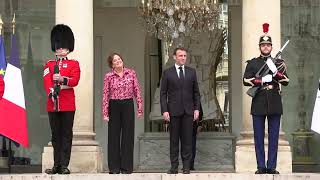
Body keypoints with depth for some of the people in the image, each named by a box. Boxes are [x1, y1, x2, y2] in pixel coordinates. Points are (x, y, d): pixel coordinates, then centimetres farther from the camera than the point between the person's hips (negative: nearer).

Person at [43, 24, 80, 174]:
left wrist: (62, 79, -26)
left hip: (68, 104, -2)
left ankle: (64, 165, -2)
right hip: (53, 104, 2)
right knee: (55, 135, 6)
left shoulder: (74, 64, 7)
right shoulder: (49, 64, 13)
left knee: (66, 135, -3)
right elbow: (47, 81, -1)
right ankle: (57, 165, 12)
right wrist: (51, 92, -19)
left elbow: (75, 80, -8)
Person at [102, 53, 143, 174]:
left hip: (128, 105, 1)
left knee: (128, 136, 2)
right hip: (114, 106, -1)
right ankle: (114, 167, 10)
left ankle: (126, 166, 9)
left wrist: (140, 108, -2)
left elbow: (137, 91, 3)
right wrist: (105, 113, -5)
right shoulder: (108, 76, 0)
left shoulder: (131, 73, 2)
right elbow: (105, 95, -1)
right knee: (114, 136, 4)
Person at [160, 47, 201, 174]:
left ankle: (186, 167, 6)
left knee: (187, 140, 1)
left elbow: (196, 92, 11)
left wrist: (197, 109, 2)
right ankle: (174, 166, 7)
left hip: (188, 111, 1)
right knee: (174, 140, 2)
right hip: (173, 111, -1)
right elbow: (163, 93, 1)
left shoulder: (191, 72, 10)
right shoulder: (167, 73, 3)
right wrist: (164, 110, -8)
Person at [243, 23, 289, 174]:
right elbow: (246, 80, -4)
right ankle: (261, 166, 4)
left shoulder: (279, 63, 11)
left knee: (273, 137, 1)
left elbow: (286, 81, 1)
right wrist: (262, 80, -15)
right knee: (259, 137, 1)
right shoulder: (252, 63, 8)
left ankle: (272, 166, 5)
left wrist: (275, 71, -15)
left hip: (274, 104, 1)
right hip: (258, 105, -1)